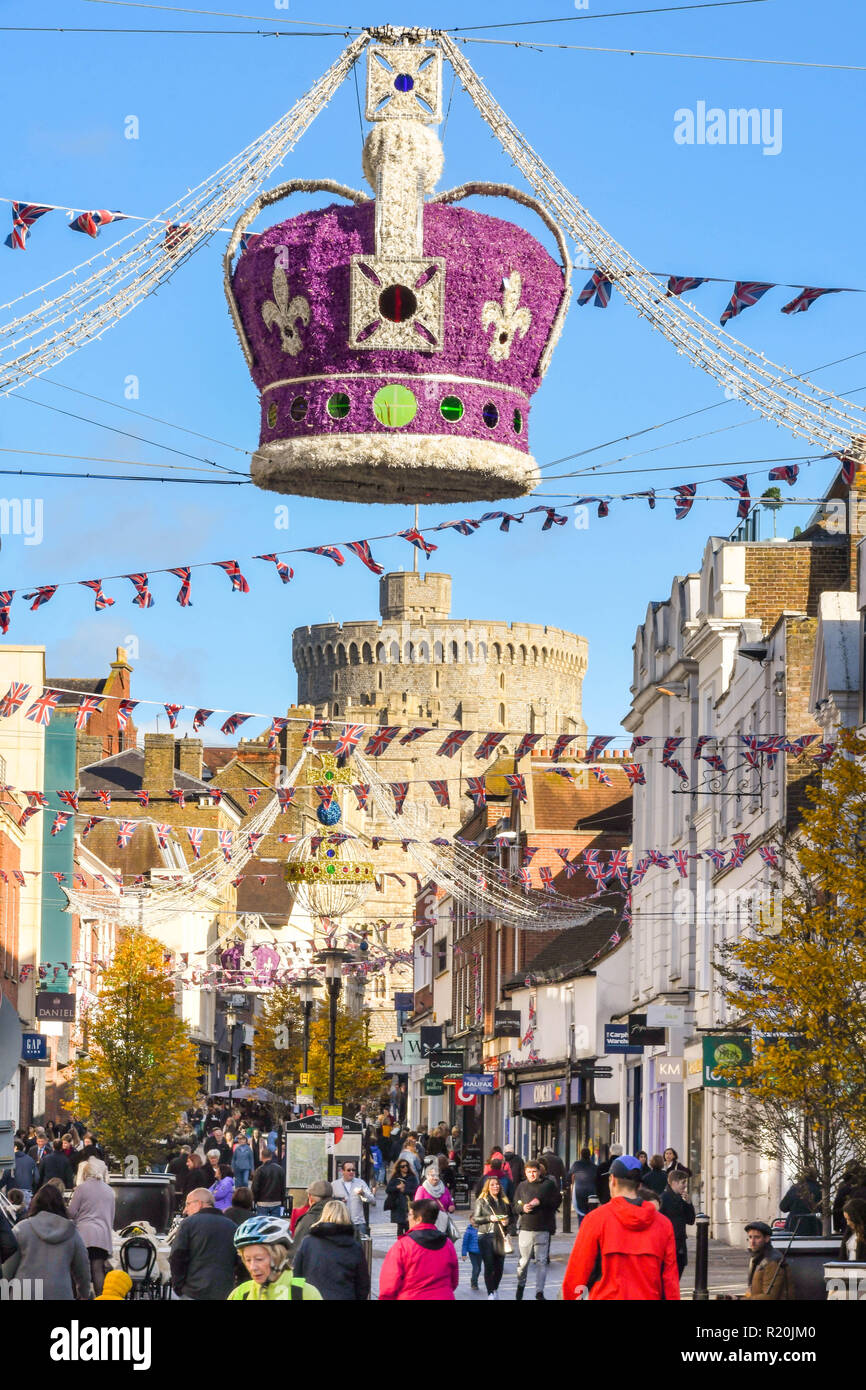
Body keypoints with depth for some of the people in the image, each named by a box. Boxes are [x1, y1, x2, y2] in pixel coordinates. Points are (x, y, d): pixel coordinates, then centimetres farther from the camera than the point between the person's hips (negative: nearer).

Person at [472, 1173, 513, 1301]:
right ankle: (490, 1293, -1)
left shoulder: (504, 1201, 13)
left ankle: (495, 1289, 27)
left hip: (500, 1237, 4)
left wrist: (507, 1221, -1)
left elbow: (511, 1217, 21)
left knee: (500, 1266, 4)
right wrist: (489, 1218, -14)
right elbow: (475, 1219, -1)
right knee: (489, 1265, -8)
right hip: (486, 1236, -4)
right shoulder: (481, 1201, 2)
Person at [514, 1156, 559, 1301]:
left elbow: (556, 1201, -3)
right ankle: (520, 1285, 27)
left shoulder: (548, 1184, 4)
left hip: (543, 1230, -1)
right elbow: (515, 1206, 13)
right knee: (523, 1261, 5)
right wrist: (522, 1208, -9)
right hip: (525, 1228, 2)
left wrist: (540, 1202, -13)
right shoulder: (522, 1186, 10)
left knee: (541, 1261, -3)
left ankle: (539, 1291, 0)